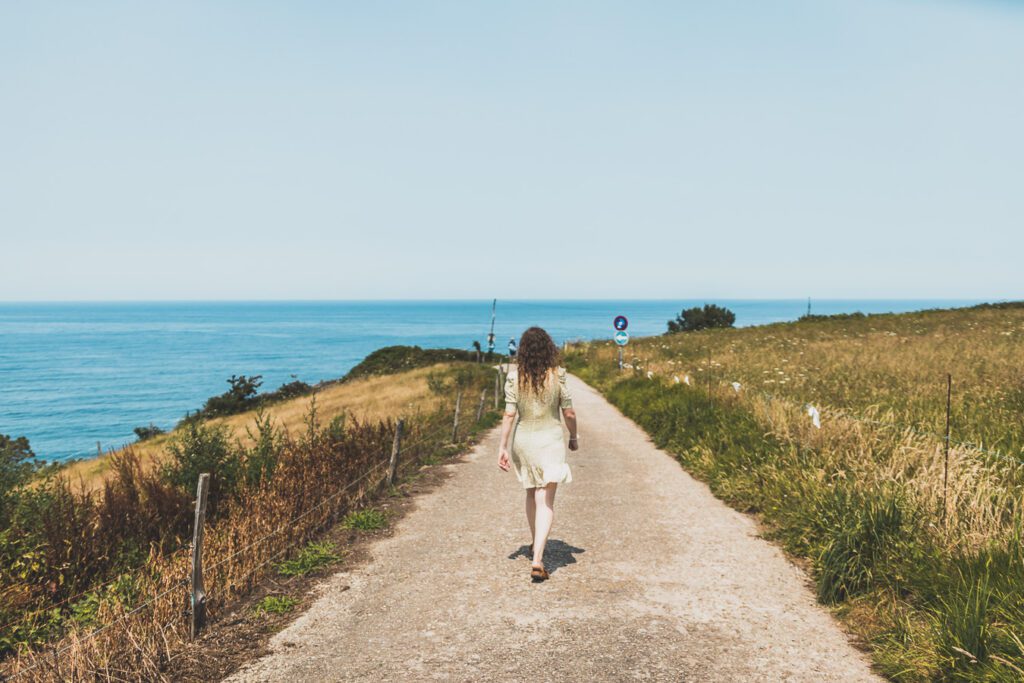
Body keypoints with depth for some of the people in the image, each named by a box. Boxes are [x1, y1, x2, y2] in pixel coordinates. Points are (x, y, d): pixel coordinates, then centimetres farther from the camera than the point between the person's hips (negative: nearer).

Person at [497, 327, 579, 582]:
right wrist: (574, 437, 13)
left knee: (532, 493, 24)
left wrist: (502, 448, -2)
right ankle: (537, 559, -15)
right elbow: (569, 413, -4)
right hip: (550, 439, -2)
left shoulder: (514, 377, -8)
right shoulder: (558, 375, -10)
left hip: (523, 439, 3)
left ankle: (535, 544, 41)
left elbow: (509, 415, -8)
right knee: (546, 501, -2)